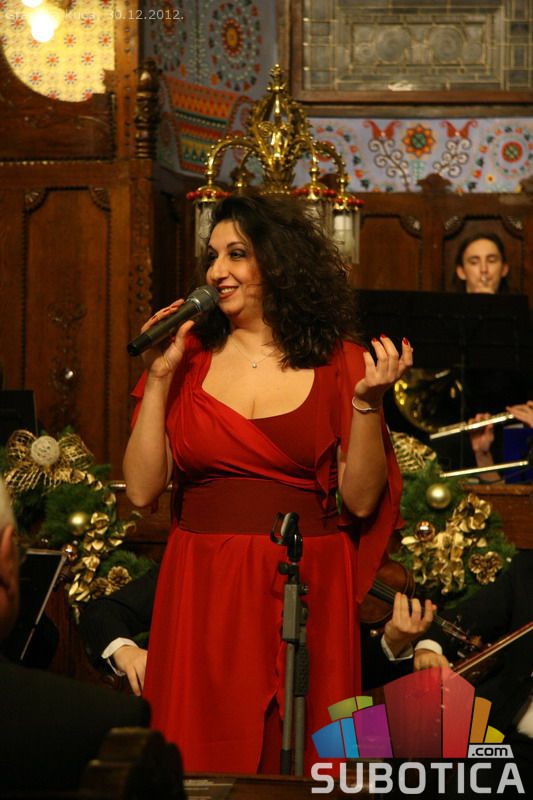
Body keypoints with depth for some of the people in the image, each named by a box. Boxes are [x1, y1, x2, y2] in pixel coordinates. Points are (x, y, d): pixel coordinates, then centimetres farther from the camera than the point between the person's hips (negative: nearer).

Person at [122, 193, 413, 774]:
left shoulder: (338, 363, 1)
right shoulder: (189, 358, 5)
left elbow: (361, 501, -3)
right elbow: (142, 488, -2)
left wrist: (367, 400, -14)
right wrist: (158, 377, -5)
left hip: (304, 592, -1)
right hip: (201, 591, 1)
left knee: (301, 763, 4)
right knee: (203, 763, 5)